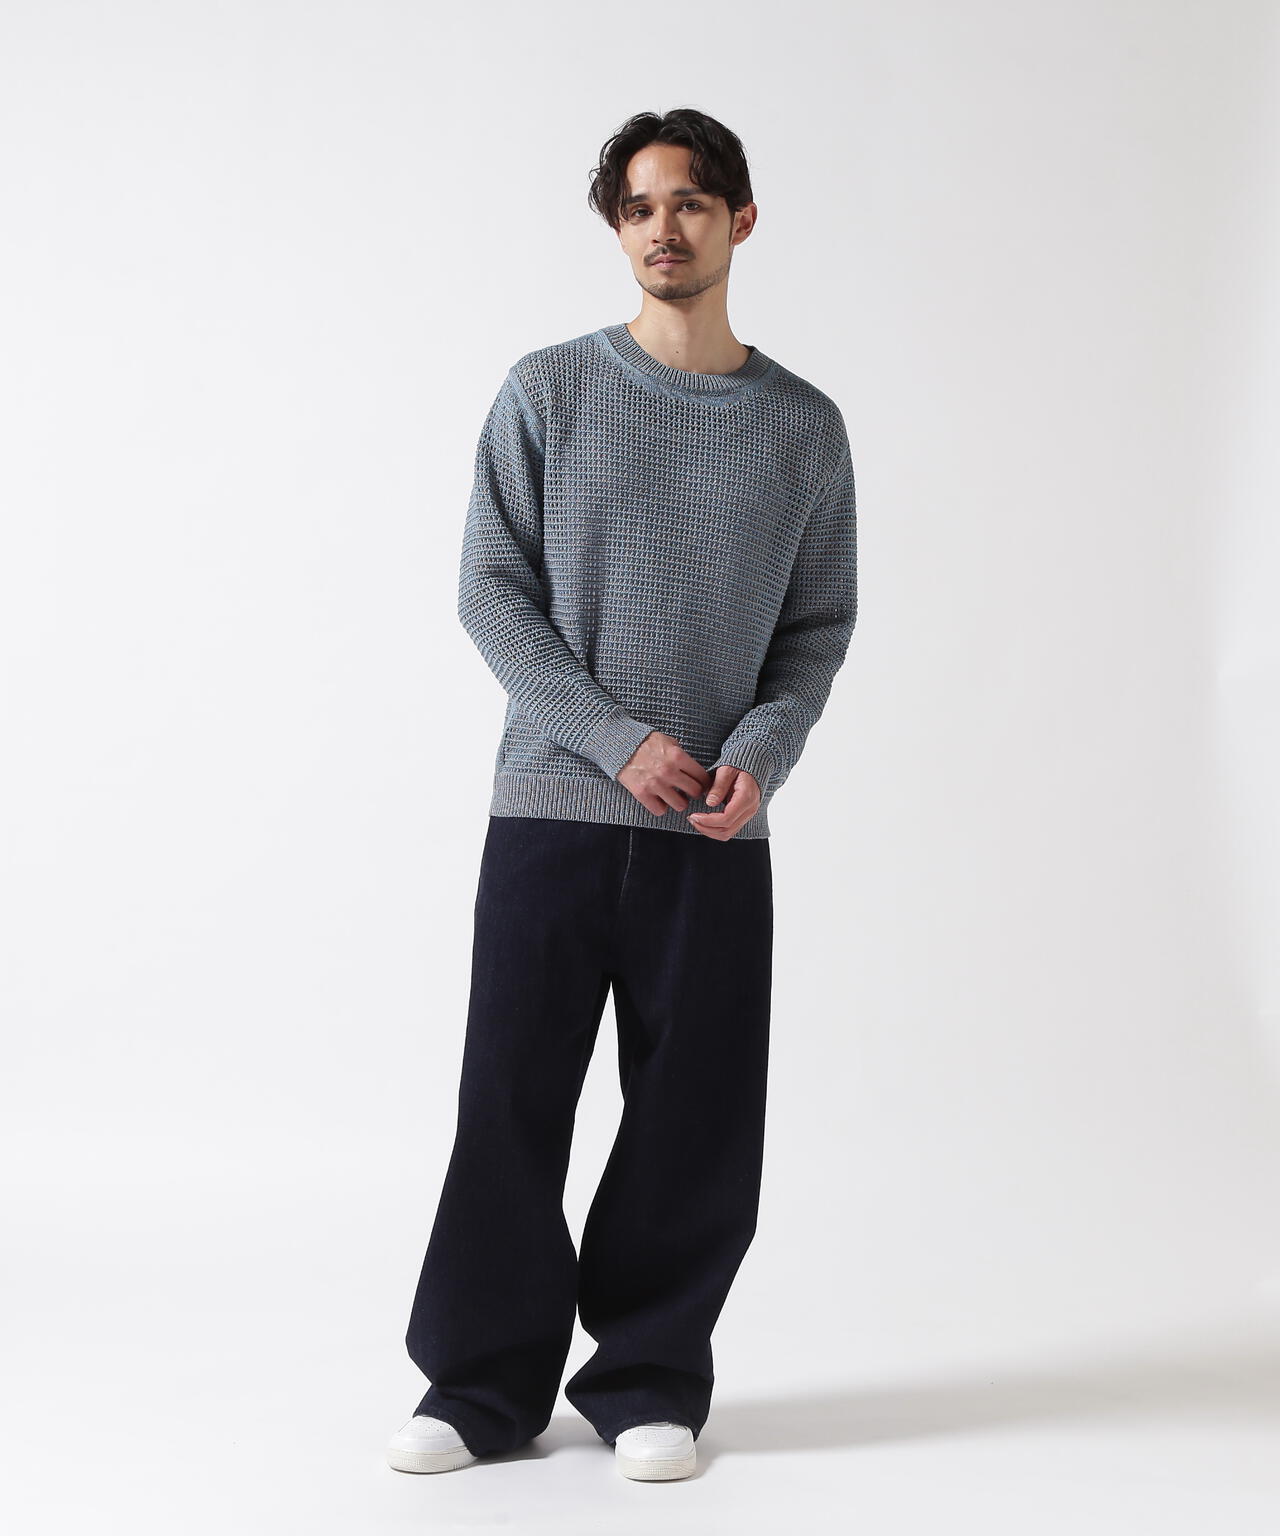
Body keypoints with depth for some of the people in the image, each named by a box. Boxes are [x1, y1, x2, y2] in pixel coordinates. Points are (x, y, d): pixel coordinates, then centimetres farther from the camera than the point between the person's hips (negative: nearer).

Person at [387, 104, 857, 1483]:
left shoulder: (803, 425, 8)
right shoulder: (547, 393, 2)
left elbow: (820, 623, 10)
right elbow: (491, 592, -1)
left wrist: (760, 751, -8)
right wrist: (618, 739, -11)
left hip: (718, 840, 1)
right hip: (550, 809, -1)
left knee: (692, 1126, 3)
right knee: (510, 1108, 2)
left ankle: (649, 1381, 19)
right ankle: (486, 1382, 16)